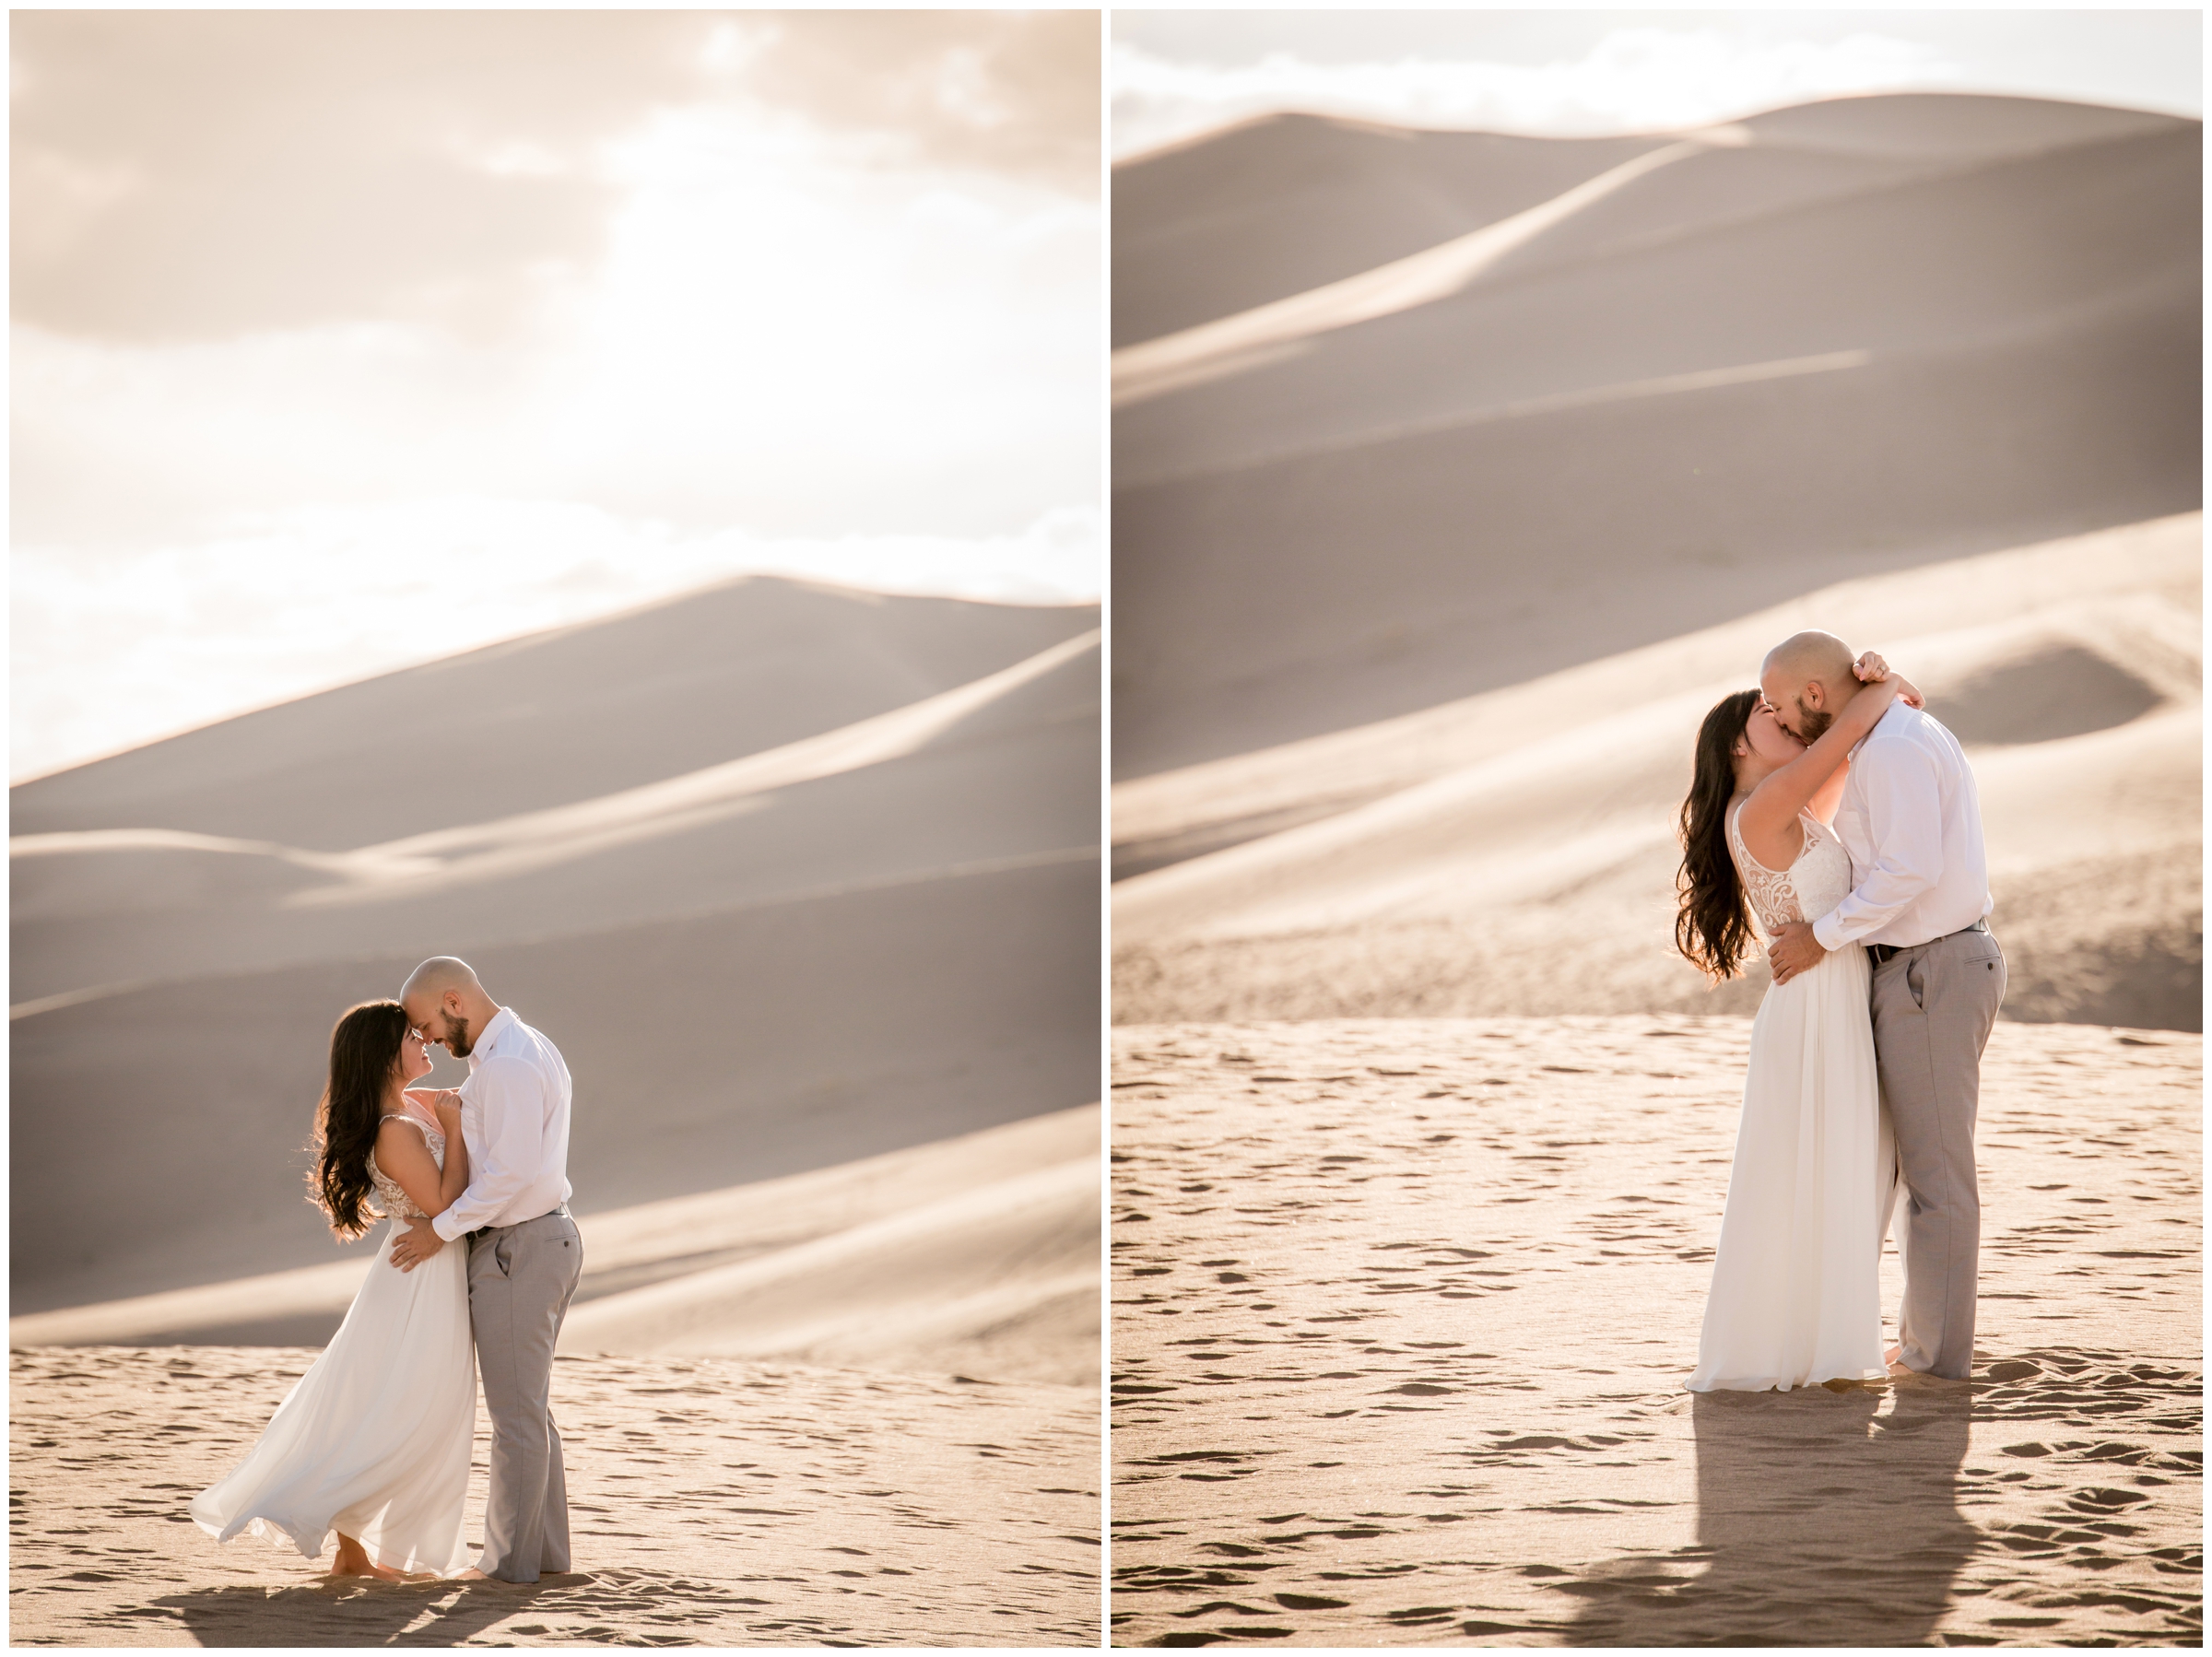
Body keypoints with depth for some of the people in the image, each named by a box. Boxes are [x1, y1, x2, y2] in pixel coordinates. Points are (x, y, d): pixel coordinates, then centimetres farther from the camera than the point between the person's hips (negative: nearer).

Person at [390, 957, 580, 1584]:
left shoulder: (507, 1066, -20)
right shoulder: (532, 1049, 13)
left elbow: (510, 1172, -25)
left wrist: (442, 1229, -17)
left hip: (517, 1250, -11)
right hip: (547, 1235, 11)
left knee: (516, 1411, -3)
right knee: (529, 1407, 17)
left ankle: (510, 1558, 3)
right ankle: (545, 1548, 22)